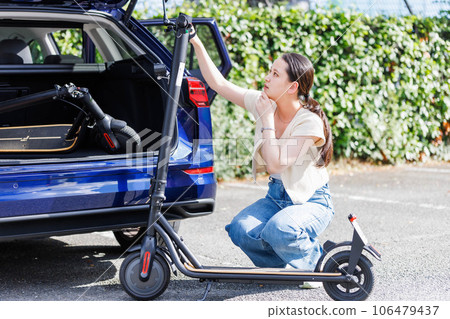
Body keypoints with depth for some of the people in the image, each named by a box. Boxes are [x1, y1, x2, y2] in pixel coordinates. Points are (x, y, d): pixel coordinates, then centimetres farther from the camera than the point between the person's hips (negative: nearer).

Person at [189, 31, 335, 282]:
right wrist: (197, 44, -7)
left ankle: (318, 264, -4)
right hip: (276, 196, 6)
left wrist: (268, 119, -23)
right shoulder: (263, 104, -3)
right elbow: (218, 83, 0)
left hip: (311, 201, -6)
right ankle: (284, 264, 6)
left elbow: (275, 163, -28)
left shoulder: (310, 122, -22)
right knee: (241, 230, -22)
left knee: (278, 229, -36)